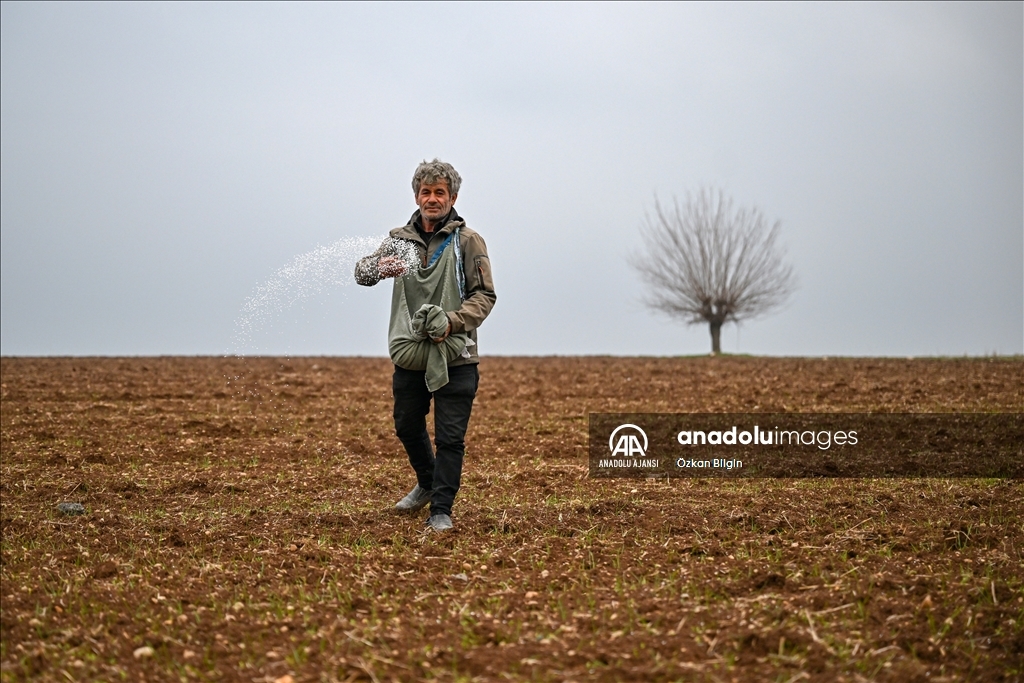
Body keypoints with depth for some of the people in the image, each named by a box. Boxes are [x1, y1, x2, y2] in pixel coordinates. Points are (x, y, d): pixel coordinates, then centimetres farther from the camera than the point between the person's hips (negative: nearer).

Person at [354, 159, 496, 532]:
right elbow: (361, 272, -1)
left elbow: (484, 295, -4)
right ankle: (427, 483, 43)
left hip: (456, 357, -4)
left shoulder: (468, 241, -2)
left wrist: (452, 322, -21)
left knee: (450, 438, -4)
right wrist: (378, 267, -25)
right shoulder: (400, 239, 8)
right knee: (407, 427, 19)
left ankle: (441, 510, 2)